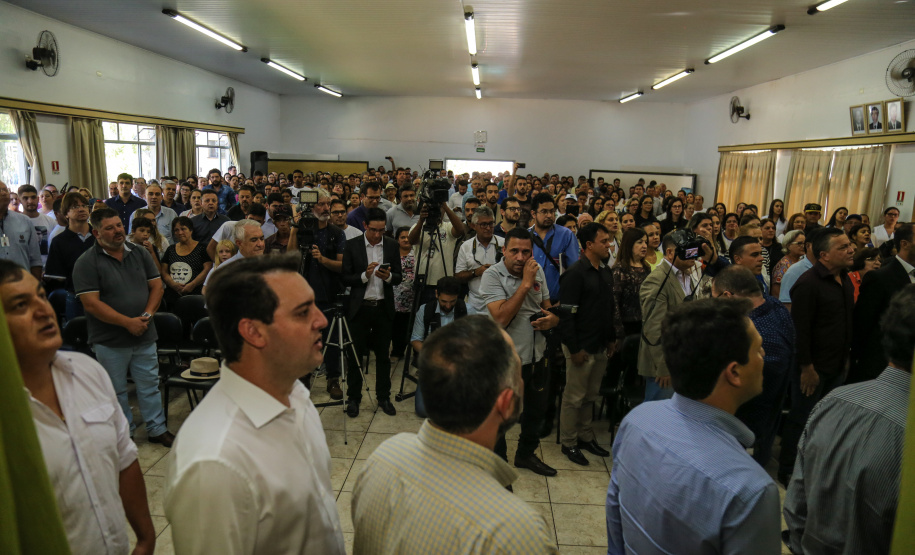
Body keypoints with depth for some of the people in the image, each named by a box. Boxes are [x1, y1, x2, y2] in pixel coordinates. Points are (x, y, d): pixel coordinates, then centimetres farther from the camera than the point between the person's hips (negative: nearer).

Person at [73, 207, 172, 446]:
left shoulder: (140, 254, 5)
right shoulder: (86, 263, -9)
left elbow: (156, 285, 6)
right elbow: (91, 303, -15)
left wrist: (148, 314, -9)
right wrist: (128, 322, -18)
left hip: (144, 336, 4)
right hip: (110, 341, -3)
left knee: (150, 385, 11)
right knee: (116, 391, 11)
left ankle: (157, 429, 23)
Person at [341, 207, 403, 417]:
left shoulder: (392, 245, 4)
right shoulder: (352, 245, -2)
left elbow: (399, 276, 5)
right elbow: (345, 279, -3)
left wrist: (388, 276, -16)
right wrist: (365, 275, -19)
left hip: (383, 307, 2)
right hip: (359, 307, -2)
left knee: (383, 355, 10)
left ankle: (384, 397, 23)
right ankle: (353, 398, 20)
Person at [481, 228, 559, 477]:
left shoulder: (537, 270, 1)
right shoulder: (493, 275, -18)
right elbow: (501, 318, -29)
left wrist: (552, 318, -10)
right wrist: (526, 283, -29)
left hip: (537, 355, 7)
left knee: (536, 409, 24)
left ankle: (526, 454, 48)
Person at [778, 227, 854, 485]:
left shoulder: (845, 279, 8)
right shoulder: (808, 283, -19)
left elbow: (849, 318, 18)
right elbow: (800, 329, -20)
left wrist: (845, 357, 16)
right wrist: (807, 368, -19)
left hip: (837, 367, 8)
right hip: (813, 367, -8)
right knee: (801, 420, 4)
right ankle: (787, 471, 19)